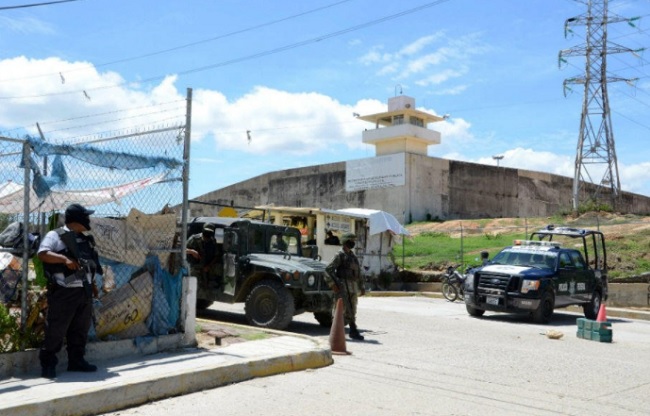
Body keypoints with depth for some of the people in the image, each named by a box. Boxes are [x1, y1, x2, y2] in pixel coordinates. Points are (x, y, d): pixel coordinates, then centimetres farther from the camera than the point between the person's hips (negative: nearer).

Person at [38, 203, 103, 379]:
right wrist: (64, 259, -32)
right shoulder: (55, 236, -6)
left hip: (84, 291, 8)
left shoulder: (84, 239, 16)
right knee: (56, 330, -2)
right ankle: (48, 364, 9)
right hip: (63, 292, -7)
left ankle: (76, 360, 22)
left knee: (80, 329, 12)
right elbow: (43, 254, -21)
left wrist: (91, 284, 20)